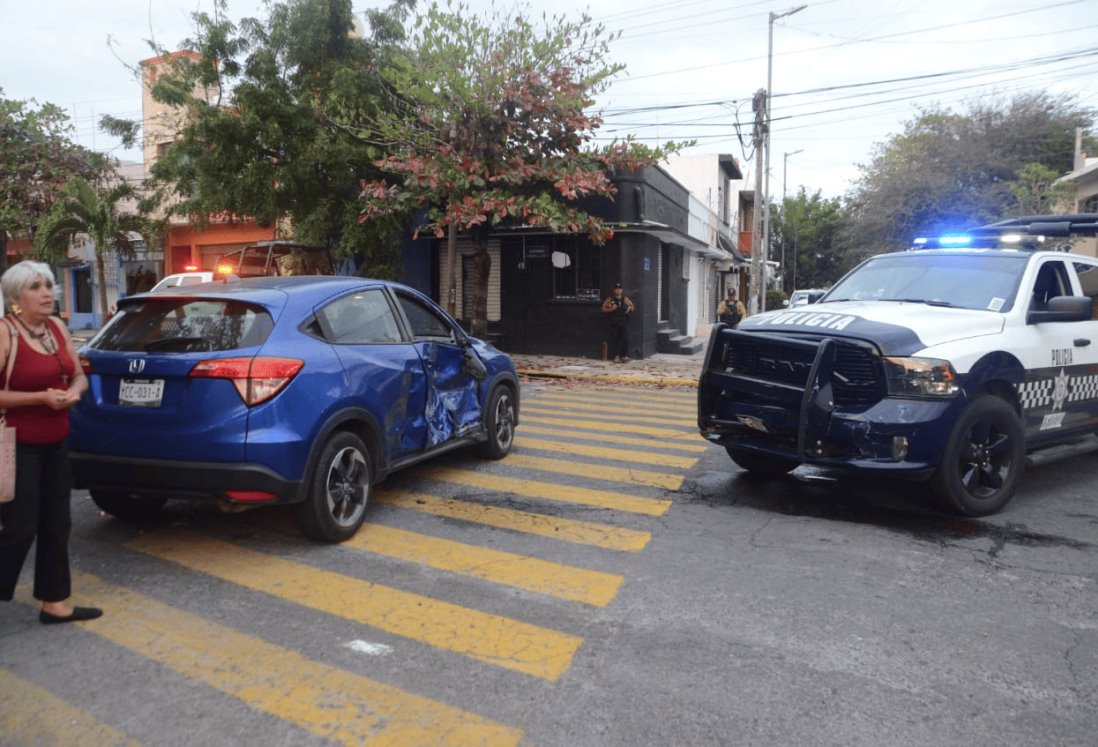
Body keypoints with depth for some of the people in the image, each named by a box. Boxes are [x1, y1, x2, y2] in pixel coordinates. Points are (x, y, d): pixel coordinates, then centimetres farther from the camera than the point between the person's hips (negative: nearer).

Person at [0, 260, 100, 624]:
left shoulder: (57, 328, 6)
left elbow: (80, 376, 14)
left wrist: (73, 392, -6)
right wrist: (41, 397, -22)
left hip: (55, 444, 7)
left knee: (56, 526, 12)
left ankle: (55, 603, 23)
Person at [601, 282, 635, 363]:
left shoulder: (625, 299, 9)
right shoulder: (610, 299, 3)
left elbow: (632, 306, 20)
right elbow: (603, 308, 3)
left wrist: (630, 308, -2)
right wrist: (611, 309, -12)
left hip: (624, 322, 1)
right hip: (614, 323, -1)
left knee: (625, 339, -4)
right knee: (615, 339, -1)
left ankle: (625, 356, 2)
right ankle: (616, 356, 6)